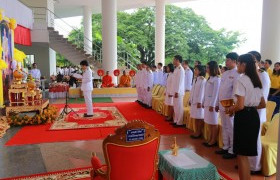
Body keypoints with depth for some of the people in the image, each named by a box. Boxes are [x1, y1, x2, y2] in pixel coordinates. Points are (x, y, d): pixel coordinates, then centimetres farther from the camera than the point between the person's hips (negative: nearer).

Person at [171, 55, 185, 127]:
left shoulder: (180, 69, -14)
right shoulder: (176, 69, 14)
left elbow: (180, 81, -18)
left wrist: (177, 92, -19)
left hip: (178, 92, -9)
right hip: (175, 91, 9)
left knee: (179, 107, -2)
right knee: (176, 107, 13)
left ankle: (179, 123, 5)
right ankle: (176, 121, 22)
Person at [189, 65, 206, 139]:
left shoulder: (203, 80, -11)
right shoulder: (195, 79, 12)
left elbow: (202, 91, -15)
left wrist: (199, 102, -16)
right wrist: (190, 100, 15)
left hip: (199, 102, -8)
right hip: (194, 101, 8)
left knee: (200, 118, 1)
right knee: (195, 117, 12)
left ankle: (199, 132, 10)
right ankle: (196, 132, 20)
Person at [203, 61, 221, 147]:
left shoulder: (217, 79, -11)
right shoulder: (209, 78, 15)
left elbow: (216, 93, -15)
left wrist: (212, 104, -17)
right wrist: (204, 102, 14)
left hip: (212, 103, -9)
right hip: (207, 102, 9)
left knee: (214, 123, 0)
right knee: (209, 122, 12)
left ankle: (214, 141, 9)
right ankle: (210, 139, 21)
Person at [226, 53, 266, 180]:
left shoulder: (241, 81, -13)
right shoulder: (256, 81, 13)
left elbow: (240, 105, -20)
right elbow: (263, 104, 17)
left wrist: (230, 110, -3)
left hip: (244, 117, -9)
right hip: (254, 117, 9)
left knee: (241, 154, 2)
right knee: (246, 152, 19)